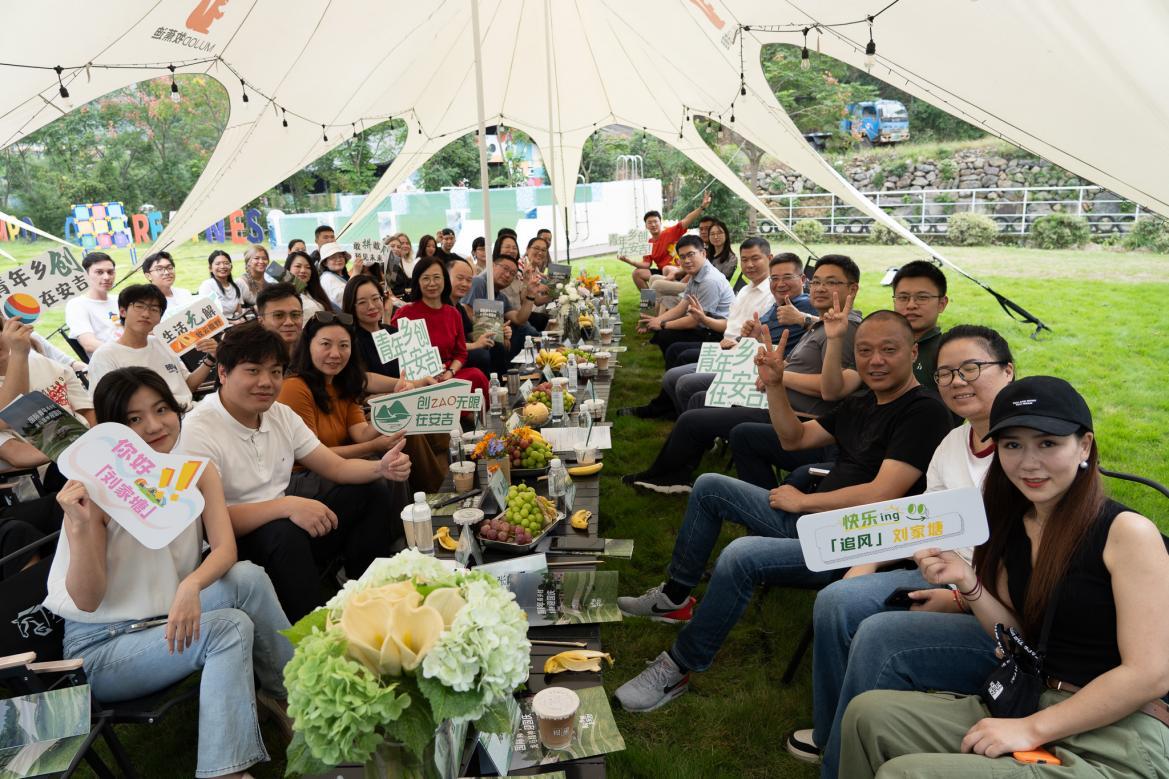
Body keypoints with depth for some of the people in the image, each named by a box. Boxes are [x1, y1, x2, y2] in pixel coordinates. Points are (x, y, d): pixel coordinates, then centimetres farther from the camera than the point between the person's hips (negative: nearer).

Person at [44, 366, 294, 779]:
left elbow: (225, 548, -15)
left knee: (248, 577, -25)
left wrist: (191, 586, -36)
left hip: (172, 620, 4)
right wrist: (80, 526, -32)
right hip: (101, 645, -4)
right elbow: (86, 601, -17)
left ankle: (291, 694, -12)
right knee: (231, 627, -29)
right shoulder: (96, 491, -16)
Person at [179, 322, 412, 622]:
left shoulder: (281, 414, 7)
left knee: (368, 492, -5)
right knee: (284, 531, -37)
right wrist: (287, 506, -34)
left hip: (294, 530, 8)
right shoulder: (198, 430, -15)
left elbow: (336, 467, 5)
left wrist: (381, 468, -16)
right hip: (236, 546, -7)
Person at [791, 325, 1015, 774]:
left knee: (880, 636, -25)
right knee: (836, 602, -7)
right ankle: (831, 734, 14)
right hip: (951, 579, 8)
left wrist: (963, 599, -19)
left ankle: (843, 764, -2)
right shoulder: (952, 444, 9)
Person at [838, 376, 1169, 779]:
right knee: (869, 712, -9)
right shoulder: (1012, 530, 7)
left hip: (1119, 741, -6)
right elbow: (1022, 641, 11)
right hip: (1031, 706, 7)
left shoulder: (1127, 531, -14)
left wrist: (1032, 729, -17)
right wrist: (968, 583, -7)